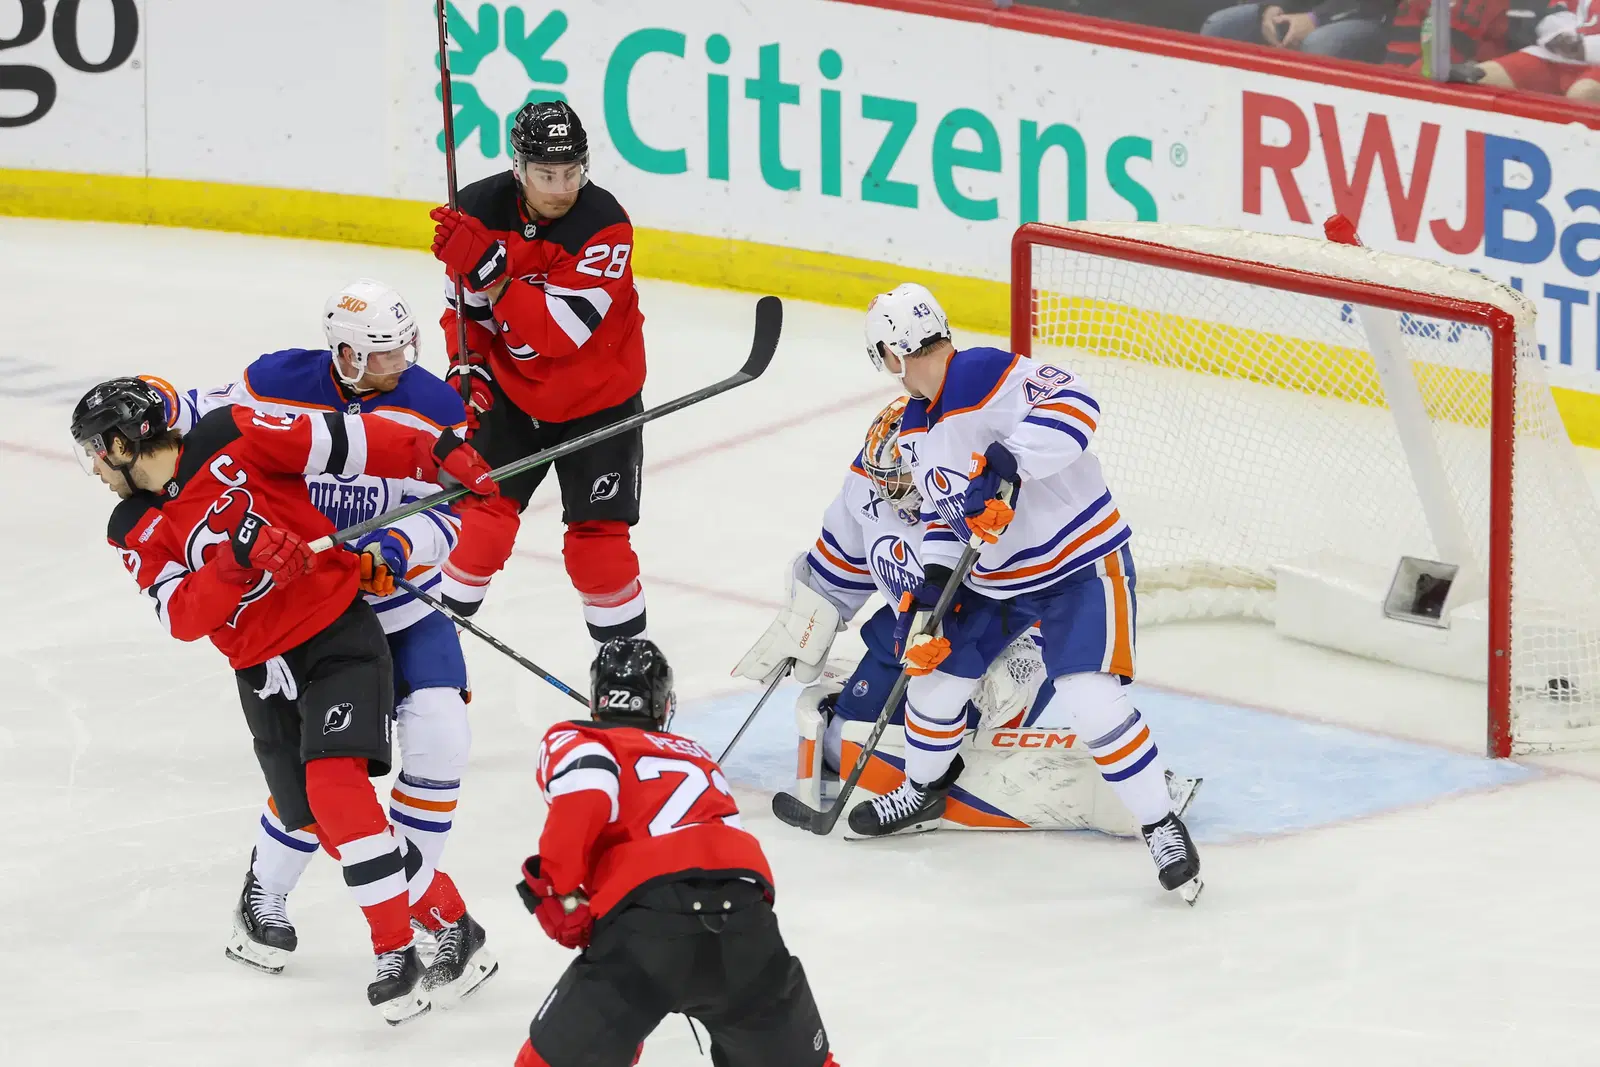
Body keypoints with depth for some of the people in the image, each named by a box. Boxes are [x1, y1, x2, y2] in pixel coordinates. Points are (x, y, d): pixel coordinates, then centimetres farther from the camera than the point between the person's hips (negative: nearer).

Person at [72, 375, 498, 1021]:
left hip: (338, 633, -5)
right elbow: (182, 617, -10)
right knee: (308, 812, 3)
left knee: (335, 784, -20)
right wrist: (237, 556, -26)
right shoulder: (136, 532, 3)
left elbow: (342, 442, -11)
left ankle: (397, 950, -19)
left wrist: (439, 456, -17)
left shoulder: (233, 440, -11)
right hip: (263, 670, 5)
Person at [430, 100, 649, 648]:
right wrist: (467, 368, -10)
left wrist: (490, 268, -42)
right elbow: (464, 305, 4)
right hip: (512, 391, 3)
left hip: (598, 398, -3)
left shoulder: (605, 226, -27)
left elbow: (558, 333, -34)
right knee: (483, 512, 1)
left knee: (598, 536, -7)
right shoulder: (479, 209, -13)